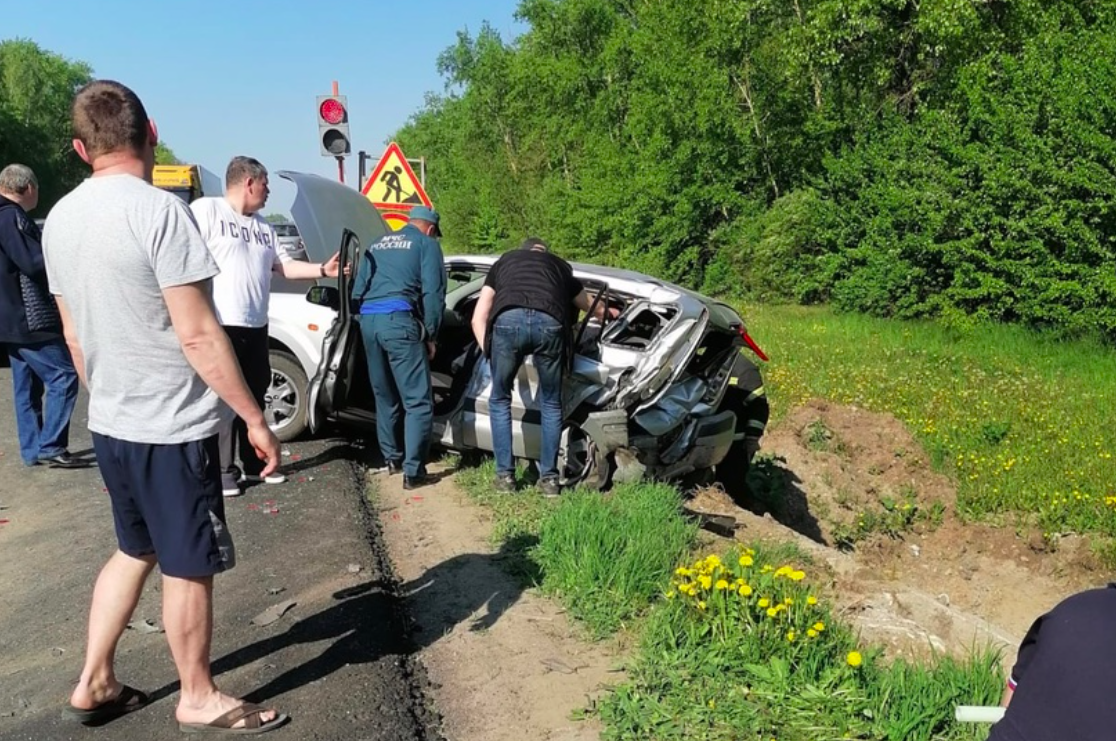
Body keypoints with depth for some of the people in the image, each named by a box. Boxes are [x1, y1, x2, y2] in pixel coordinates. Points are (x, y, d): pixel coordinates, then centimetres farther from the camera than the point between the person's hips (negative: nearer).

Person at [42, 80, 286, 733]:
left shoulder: (61, 218, 6)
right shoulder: (159, 210, -19)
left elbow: (75, 335, 13)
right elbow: (198, 335, -22)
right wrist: (255, 418, -16)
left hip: (111, 424, 8)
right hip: (174, 425, -8)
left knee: (135, 550, 23)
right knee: (190, 566, 8)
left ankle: (95, 683, 30)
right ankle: (199, 698, 24)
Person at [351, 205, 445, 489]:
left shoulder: (377, 244, 27)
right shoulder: (426, 244, 9)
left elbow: (357, 289, 25)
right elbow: (433, 293, -1)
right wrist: (431, 335, 4)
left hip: (368, 321, 7)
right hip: (399, 320, -6)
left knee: (384, 396, 21)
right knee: (418, 401, -3)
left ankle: (391, 457, 30)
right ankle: (412, 471, -6)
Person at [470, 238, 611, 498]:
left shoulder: (504, 261, 38)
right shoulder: (559, 264, 39)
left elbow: (479, 318, 27)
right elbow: (596, 308, 54)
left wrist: (489, 352, 30)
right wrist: (612, 314, 75)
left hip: (507, 320, 0)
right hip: (549, 323, 1)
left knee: (500, 400, 21)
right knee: (551, 404, 21)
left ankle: (505, 476, 22)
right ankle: (549, 478, 24)